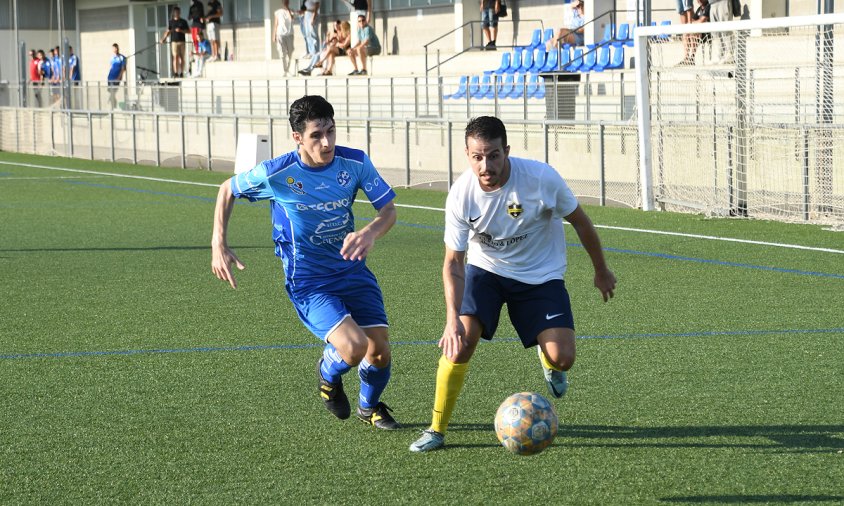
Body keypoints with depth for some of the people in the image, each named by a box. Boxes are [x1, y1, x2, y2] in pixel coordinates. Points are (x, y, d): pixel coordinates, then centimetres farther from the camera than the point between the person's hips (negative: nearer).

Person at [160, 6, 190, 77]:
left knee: (182, 57, 0)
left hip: (182, 41, 1)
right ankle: (175, 73, -10)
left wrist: (181, 30, -9)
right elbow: (168, 31, 14)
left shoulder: (183, 22, 9)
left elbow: (188, 31, 7)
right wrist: (163, 39, 3)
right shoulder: (171, 22, 10)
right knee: (175, 57, -9)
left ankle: (181, 73, 4)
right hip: (174, 41, -1)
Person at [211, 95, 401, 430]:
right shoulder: (275, 174, -16)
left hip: (352, 270, 4)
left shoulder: (355, 162, -10)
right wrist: (218, 246, -5)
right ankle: (328, 374, 14)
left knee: (380, 352, -3)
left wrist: (370, 233, -27)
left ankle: (370, 406, 33)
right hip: (307, 284, -4)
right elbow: (227, 191, 3)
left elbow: (388, 210, -4)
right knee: (354, 347, -25)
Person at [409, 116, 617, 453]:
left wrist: (601, 270, 5)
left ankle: (547, 361, 27)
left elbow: (579, 221, -7)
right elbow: (453, 263, -17)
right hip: (485, 270, 0)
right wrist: (453, 320, -30)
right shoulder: (461, 195, -24)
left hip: (541, 274, 0)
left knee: (562, 358, -13)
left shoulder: (541, 178, -26)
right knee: (459, 343, -21)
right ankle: (436, 431, -6)